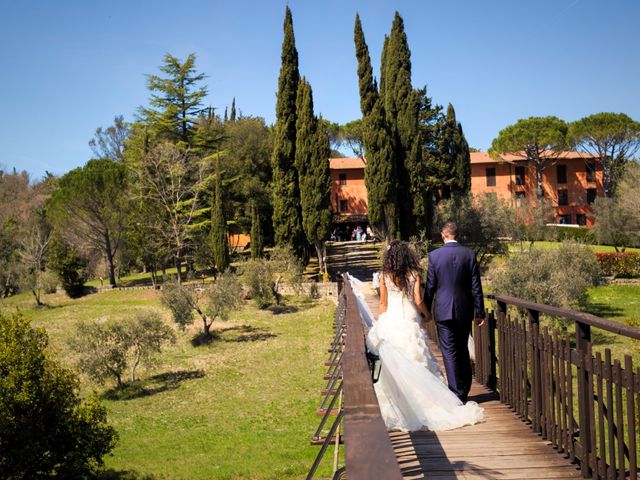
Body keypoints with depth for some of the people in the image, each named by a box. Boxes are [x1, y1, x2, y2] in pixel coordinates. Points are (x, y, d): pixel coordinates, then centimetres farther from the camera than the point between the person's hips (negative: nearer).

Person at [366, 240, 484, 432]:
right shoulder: (414, 274, -3)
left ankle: (392, 409, 7)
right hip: (410, 322, 0)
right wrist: (427, 315, 12)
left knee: (390, 367, 6)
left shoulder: (385, 276, -2)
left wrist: (381, 323, 14)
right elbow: (418, 300, -6)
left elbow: (383, 303, 3)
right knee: (418, 364, 7)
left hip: (390, 321, 0)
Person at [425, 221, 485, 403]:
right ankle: (465, 391, 26)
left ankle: (457, 394, 1)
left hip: (444, 311, -3)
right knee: (463, 350, 17)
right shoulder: (469, 254, -3)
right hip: (465, 310, 3)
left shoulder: (434, 255, -7)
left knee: (450, 352, 2)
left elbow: (430, 287, -3)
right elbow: (476, 286, -2)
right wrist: (479, 312, 5)